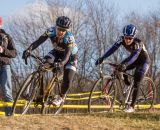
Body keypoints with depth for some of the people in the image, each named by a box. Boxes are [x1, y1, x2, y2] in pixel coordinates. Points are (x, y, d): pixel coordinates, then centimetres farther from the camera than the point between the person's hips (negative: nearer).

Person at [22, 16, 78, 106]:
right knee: (47, 62, -26)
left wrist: (61, 63, -66)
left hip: (70, 55, -4)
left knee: (68, 79, -18)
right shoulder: (51, 31, -27)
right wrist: (29, 50, -53)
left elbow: (67, 55, -45)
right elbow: (38, 41, -35)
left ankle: (61, 97, 9)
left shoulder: (69, 38, -36)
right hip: (57, 52, 4)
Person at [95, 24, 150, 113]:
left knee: (136, 84, -14)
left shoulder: (138, 43, -35)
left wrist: (125, 64, -67)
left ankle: (132, 106, -8)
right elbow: (113, 48, -29)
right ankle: (127, 85, 3)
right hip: (134, 59, 6)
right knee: (120, 68, -20)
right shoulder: (122, 39, -21)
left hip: (143, 61, -6)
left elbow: (134, 56, -49)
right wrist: (102, 58, -42)